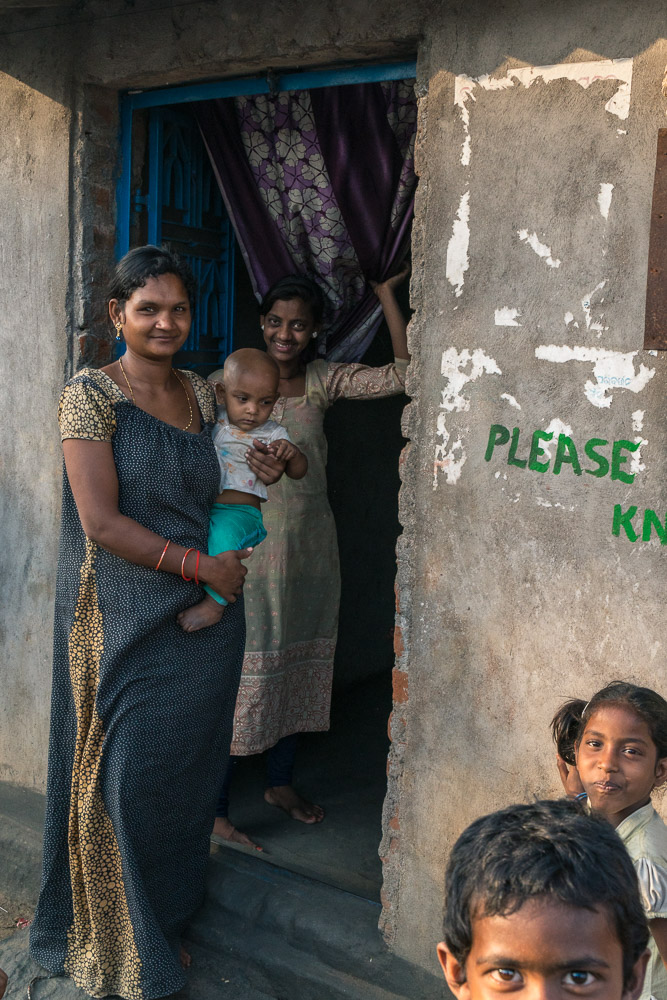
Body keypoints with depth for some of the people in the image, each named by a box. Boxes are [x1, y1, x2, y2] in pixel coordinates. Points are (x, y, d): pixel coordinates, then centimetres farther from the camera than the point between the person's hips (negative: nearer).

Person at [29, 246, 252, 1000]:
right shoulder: (90, 397, -10)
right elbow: (101, 522, -16)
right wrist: (201, 565, -15)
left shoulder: (202, 394, 9)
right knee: (128, 773, 2)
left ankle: (169, 909, 36)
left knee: (186, 764, 14)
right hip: (125, 620, -5)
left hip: (203, 617, 6)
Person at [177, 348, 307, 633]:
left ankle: (215, 603, -25)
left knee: (223, 531, -35)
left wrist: (291, 453, -20)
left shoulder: (271, 434, 4)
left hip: (239, 511, -5)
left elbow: (298, 472, 2)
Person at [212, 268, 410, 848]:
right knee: (241, 668, -4)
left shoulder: (324, 381, 3)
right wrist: (249, 459, -36)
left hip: (311, 544, 5)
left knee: (299, 663, 15)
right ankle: (216, 811, 6)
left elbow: (401, 376, -5)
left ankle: (281, 783, 34)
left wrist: (388, 297, -6)